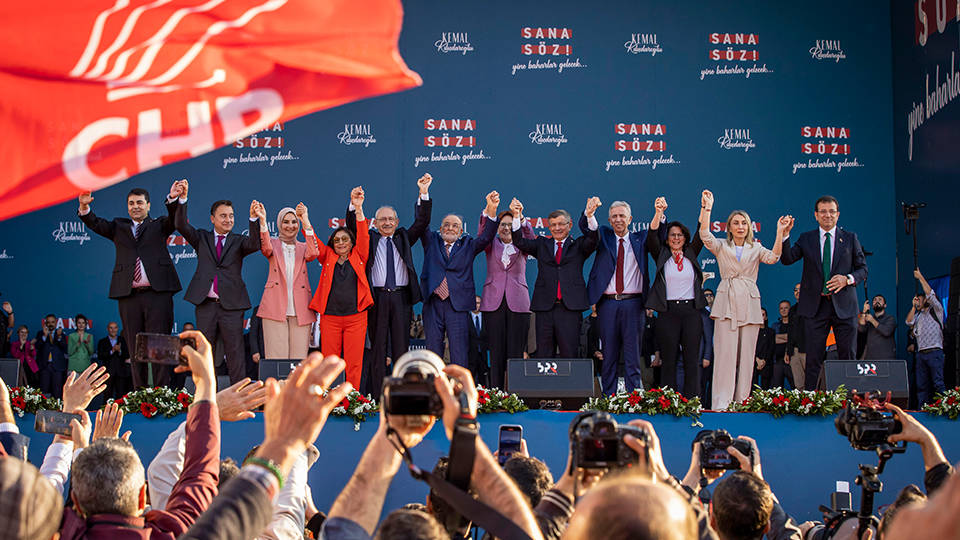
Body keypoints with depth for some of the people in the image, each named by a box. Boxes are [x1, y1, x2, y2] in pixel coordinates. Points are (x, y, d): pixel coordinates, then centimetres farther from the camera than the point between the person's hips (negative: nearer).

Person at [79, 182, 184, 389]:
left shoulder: (159, 225, 13)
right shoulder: (119, 227, 18)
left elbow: (175, 219, -5)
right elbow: (96, 224, 4)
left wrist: (174, 199, -27)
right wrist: (84, 208, -17)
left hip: (157, 293, -2)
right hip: (128, 295, 2)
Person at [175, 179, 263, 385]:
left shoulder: (238, 241, 9)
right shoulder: (202, 238, 13)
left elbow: (254, 244, -12)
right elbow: (182, 225, -1)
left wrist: (254, 219, -28)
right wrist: (183, 199, -16)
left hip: (231, 305, -1)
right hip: (206, 304, 2)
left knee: (235, 354, -2)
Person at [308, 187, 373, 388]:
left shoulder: (358, 257, 10)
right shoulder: (328, 258, 13)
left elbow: (363, 236, -2)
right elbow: (314, 243, 2)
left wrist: (358, 209, -15)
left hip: (356, 317, -1)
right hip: (329, 317, 1)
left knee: (354, 362, -3)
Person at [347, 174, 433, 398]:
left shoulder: (404, 238, 16)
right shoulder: (369, 240, 11)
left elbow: (422, 222, 8)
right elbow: (353, 226, 0)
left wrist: (424, 193, -4)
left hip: (401, 298, 1)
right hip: (377, 298, -1)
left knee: (401, 346, 2)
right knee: (378, 348, 1)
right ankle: (376, 395, 2)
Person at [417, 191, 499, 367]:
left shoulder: (467, 245, 13)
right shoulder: (431, 242, 15)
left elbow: (486, 236, -1)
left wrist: (491, 210, -18)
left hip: (457, 306, -1)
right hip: (432, 304, 1)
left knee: (459, 355, -2)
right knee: (433, 351, 3)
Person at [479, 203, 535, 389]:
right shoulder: (492, 245, 14)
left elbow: (529, 234, -8)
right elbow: (483, 232, -6)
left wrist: (519, 216, -28)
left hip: (517, 303, 0)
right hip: (494, 303, 0)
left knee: (516, 353, -4)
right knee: (496, 352, -1)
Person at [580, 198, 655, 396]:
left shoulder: (640, 239, 12)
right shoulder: (604, 236, 11)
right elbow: (587, 228, -7)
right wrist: (589, 213, -30)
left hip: (633, 304, 0)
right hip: (608, 303, 1)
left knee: (633, 355, -1)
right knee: (609, 355, 4)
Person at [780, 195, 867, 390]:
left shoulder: (850, 238, 10)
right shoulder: (806, 239, 11)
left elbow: (863, 269, 10)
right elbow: (787, 259, -1)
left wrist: (848, 279, -10)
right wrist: (785, 235, -15)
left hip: (843, 306, 0)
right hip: (815, 306, 0)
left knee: (848, 357, -1)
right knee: (814, 358, -1)